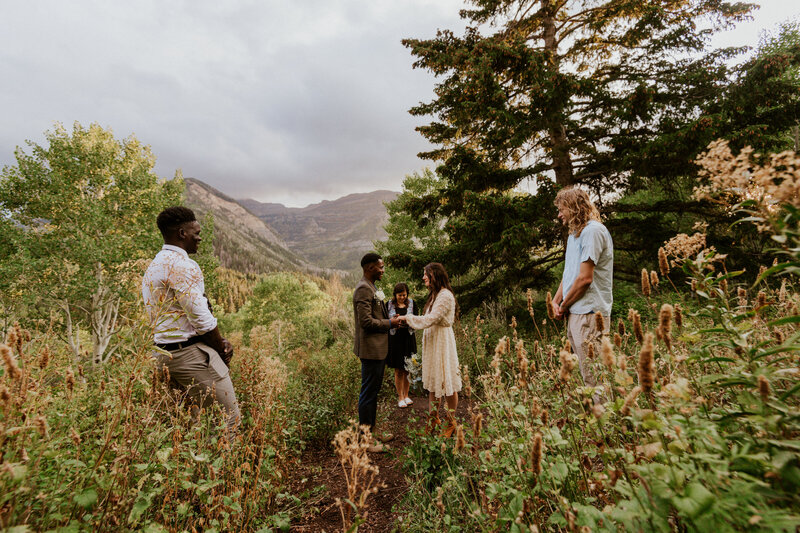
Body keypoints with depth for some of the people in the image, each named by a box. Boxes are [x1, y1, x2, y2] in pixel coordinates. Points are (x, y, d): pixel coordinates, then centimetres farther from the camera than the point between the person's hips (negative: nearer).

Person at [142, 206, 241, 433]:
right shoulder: (180, 264, -16)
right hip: (190, 354, -10)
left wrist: (219, 342, 8)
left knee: (192, 419, 20)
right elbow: (201, 317, -19)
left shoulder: (153, 266, 16)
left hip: (163, 354, 10)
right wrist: (222, 346, -2)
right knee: (229, 418, 0)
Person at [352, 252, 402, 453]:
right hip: (371, 349, -11)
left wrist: (389, 318, 7)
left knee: (373, 391, 20)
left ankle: (371, 430, 34)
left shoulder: (371, 288, 15)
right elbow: (366, 322, -24)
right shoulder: (363, 289, -19)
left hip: (378, 348, 11)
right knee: (368, 393, 2)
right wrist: (390, 323, -13)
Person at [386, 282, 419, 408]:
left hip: (408, 340, 1)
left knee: (407, 369, 11)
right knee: (398, 371, 5)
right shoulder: (389, 305, -1)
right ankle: (400, 397, 20)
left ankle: (406, 395, 28)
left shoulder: (412, 304, 2)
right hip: (394, 340, -1)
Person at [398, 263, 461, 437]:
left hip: (442, 342, -9)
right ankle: (433, 420, 27)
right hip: (431, 341, 9)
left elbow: (430, 320, -22)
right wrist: (409, 320, 5)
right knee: (432, 382, 15)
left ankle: (451, 422, 19)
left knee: (447, 383, 3)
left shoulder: (446, 296, -18)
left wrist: (407, 317, -14)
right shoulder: (435, 294, 13)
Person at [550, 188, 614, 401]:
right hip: (575, 313, 10)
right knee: (587, 374, 16)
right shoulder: (574, 234, 19)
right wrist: (556, 301, 7)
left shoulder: (592, 231, -12)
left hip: (589, 313, -10)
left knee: (593, 375, -4)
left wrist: (564, 305, -6)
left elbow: (585, 278, -18)